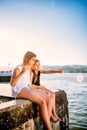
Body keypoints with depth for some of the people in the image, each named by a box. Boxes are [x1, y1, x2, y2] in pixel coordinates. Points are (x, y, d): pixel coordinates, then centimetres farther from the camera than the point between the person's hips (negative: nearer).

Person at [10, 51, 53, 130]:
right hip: (20, 91, -8)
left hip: (28, 89, 8)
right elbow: (12, 84, -22)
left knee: (49, 100, -13)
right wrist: (22, 73, -29)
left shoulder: (28, 69, 19)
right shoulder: (18, 69, -6)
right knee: (42, 103, -29)